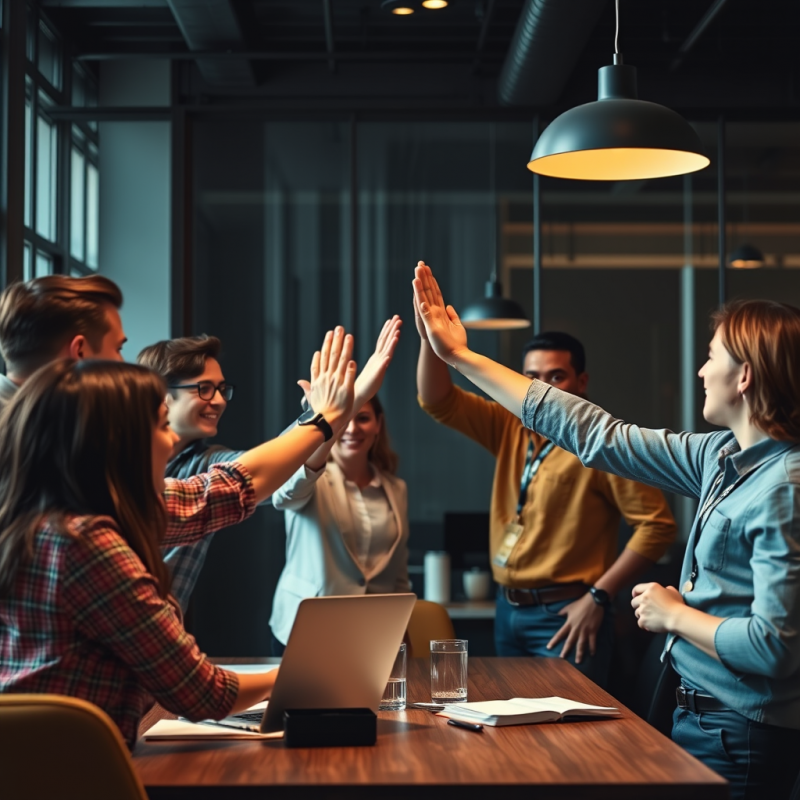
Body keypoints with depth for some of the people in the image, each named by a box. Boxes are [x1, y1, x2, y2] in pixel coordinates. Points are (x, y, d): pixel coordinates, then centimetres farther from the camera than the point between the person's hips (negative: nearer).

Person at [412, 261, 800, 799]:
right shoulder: (723, 457, 5)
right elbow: (595, 434, 10)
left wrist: (674, 615, -11)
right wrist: (461, 357, 12)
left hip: (740, 736, -8)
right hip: (702, 715, 8)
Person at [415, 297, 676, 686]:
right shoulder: (510, 428, 8)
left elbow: (657, 524, -16)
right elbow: (438, 401, 3)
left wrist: (598, 596, -16)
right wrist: (429, 337, -14)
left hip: (565, 617, -7)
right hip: (507, 610, 7)